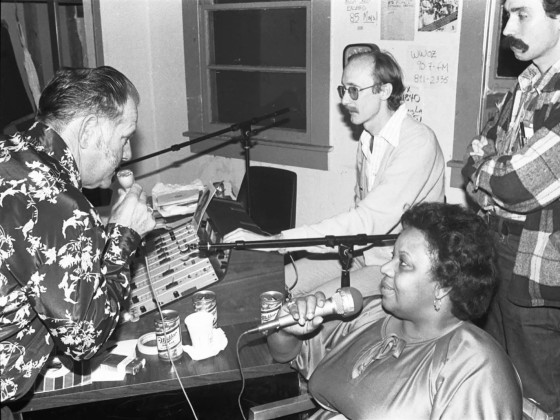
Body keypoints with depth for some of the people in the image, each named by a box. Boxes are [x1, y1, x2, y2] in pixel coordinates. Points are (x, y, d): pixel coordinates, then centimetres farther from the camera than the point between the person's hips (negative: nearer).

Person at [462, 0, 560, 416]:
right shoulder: (526, 86, 6)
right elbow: (476, 163, 9)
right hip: (497, 263, 7)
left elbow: (516, 184, -25)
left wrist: (480, 169, -5)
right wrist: (494, 198, -10)